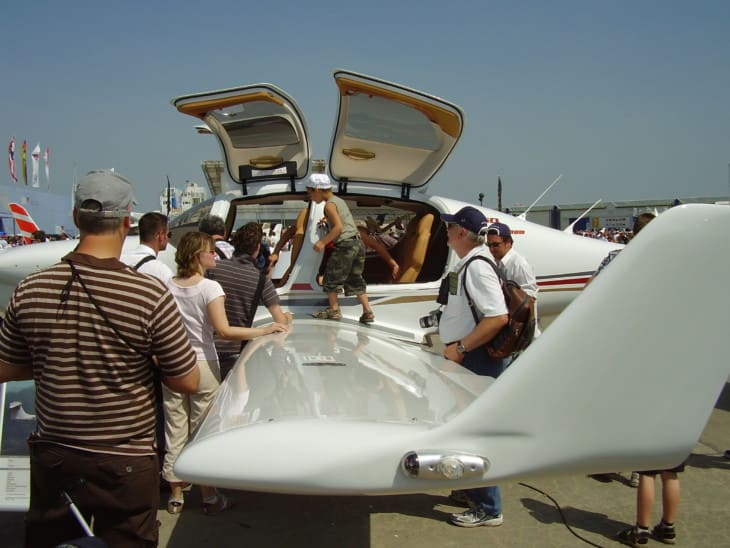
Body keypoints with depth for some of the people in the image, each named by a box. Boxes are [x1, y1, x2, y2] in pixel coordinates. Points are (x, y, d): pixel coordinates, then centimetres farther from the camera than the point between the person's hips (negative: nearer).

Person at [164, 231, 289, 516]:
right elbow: (224, 331, -22)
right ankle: (209, 497, 17)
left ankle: (175, 495, 24)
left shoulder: (169, 287, 1)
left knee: (175, 431, 12)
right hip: (202, 366, -5)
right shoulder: (209, 288, -15)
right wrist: (264, 330, -17)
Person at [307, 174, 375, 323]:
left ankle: (334, 309, 13)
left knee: (331, 276, 7)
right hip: (357, 243, 9)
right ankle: (367, 311, 9)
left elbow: (338, 227, -18)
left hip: (345, 245, -9)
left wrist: (323, 242, -14)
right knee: (355, 279, 14)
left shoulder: (329, 205, -8)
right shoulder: (339, 200, 18)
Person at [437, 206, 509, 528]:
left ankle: (488, 509, 10)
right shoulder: (464, 265, 11)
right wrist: (447, 337, 16)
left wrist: (461, 347, -24)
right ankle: (473, 490, 37)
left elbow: (498, 317, -28)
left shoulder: (477, 267, -20)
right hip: (465, 359, 10)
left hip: (477, 360, -10)